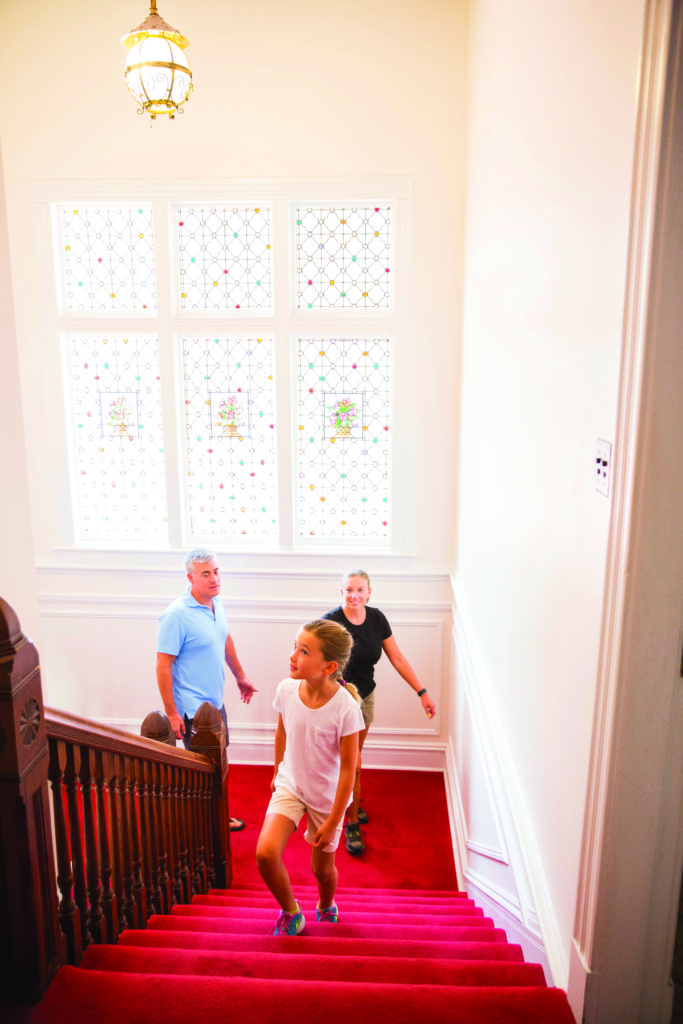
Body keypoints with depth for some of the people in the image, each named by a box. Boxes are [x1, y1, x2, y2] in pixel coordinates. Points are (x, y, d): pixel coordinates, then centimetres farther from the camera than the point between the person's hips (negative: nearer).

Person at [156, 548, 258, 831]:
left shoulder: (216, 603, 1)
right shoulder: (176, 615, -23)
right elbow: (163, 665, -21)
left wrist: (240, 677, 24)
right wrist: (171, 713, -20)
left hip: (216, 701, 8)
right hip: (193, 707, -8)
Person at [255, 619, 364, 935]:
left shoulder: (345, 708, -27)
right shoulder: (286, 690, -16)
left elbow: (348, 768, -18)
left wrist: (332, 822, -14)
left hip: (327, 797, -2)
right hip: (290, 786, 3)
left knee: (322, 868, 14)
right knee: (266, 853, -17)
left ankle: (326, 906, 50)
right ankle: (290, 912, 12)